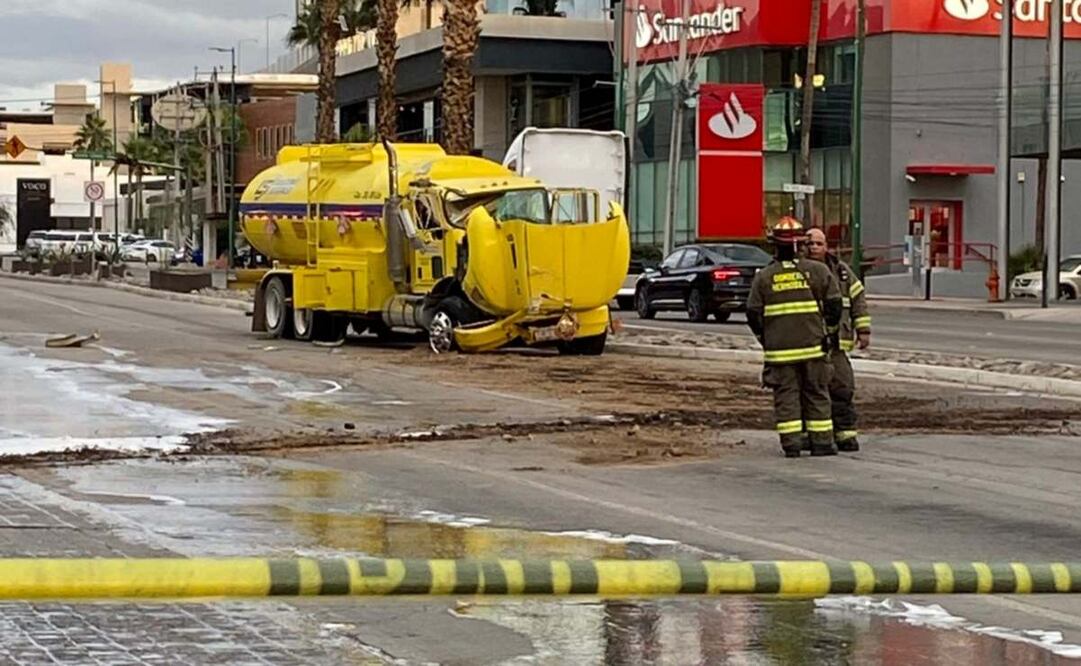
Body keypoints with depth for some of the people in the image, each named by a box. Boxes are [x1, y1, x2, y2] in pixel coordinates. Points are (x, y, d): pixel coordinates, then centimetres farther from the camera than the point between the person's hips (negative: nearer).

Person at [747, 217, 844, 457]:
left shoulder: (764, 277, 0)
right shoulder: (817, 271, -2)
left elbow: (753, 313, 1)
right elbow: (834, 303, -1)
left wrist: (764, 338, 17)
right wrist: (829, 328, 16)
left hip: (779, 348, 0)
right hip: (813, 345, 0)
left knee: (786, 394, 4)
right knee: (816, 393, 8)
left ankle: (791, 443, -1)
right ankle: (821, 441, 7)